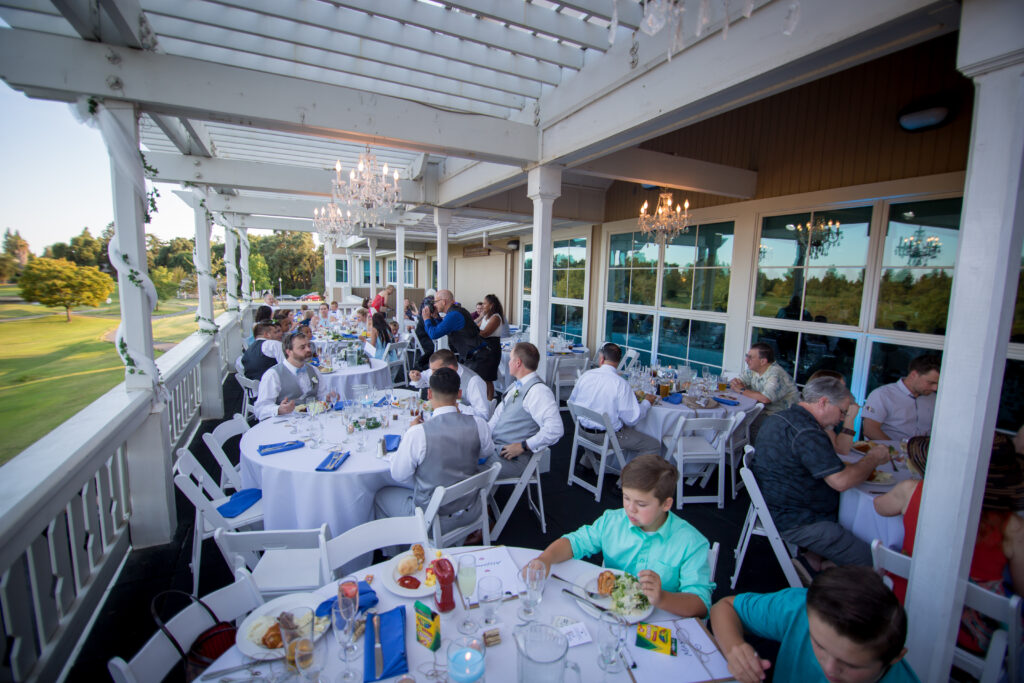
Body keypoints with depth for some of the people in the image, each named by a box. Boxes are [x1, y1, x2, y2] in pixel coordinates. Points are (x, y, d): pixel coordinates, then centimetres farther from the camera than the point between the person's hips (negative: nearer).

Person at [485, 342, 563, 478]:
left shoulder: (538, 391, -18)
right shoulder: (515, 386, 13)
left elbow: (555, 429, -28)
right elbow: (498, 414, 19)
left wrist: (523, 446, -21)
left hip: (511, 458, -9)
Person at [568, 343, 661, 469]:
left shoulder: (585, 375, -7)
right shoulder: (621, 383, -22)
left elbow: (571, 401, 7)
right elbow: (632, 419, -18)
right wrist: (647, 402, -1)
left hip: (583, 430, 6)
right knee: (654, 445, 6)